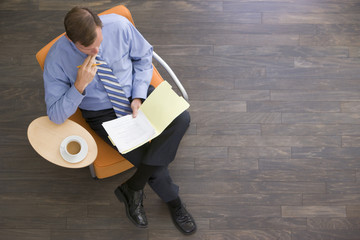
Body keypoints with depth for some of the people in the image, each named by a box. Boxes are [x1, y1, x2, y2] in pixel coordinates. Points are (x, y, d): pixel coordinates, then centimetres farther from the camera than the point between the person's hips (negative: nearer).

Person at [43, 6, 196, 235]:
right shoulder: (57, 59, -20)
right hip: (103, 113, -3)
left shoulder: (119, 25, -18)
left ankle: (133, 188, -16)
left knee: (181, 118, -24)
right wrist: (80, 85, -32)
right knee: (148, 158, -21)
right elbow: (56, 115, -16)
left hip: (136, 95, 3)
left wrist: (138, 96, -12)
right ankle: (174, 201, 10)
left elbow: (144, 56, 1)